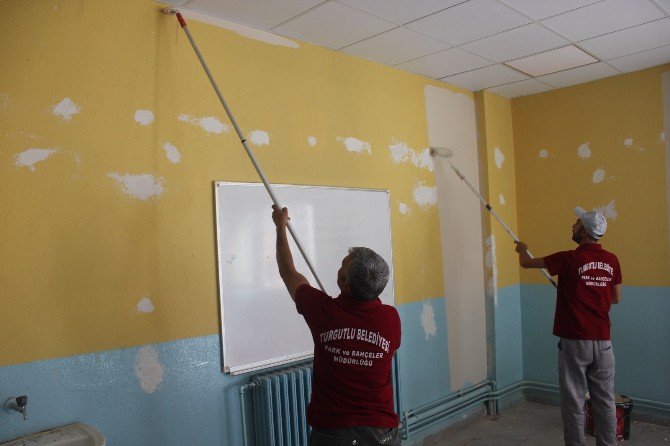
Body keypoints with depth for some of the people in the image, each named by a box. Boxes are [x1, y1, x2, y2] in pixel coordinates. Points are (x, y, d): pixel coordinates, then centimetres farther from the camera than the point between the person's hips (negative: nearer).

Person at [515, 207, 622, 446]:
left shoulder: (569, 259, -13)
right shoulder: (612, 260, 1)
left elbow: (526, 263, -3)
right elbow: (616, 298, 13)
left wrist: (522, 249, 19)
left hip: (574, 341, -5)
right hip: (603, 340, 5)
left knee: (574, 402, 5)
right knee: (605, 400, 13)